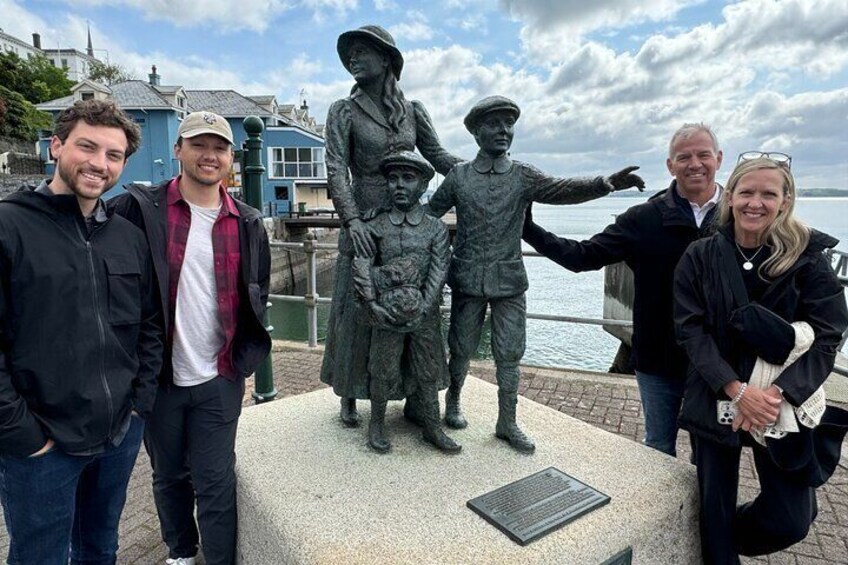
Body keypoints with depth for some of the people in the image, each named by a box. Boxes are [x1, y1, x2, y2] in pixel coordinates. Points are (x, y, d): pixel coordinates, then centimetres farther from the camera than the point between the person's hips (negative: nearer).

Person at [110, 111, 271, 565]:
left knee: (216, 484, 7)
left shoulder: (248, 224, 2)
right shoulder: (139, 208, -6)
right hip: (157, 375, 0)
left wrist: (245, 357, 4)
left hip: (218, 379, 0)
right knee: (168, 476, 20)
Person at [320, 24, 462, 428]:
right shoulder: (344, 111, 1)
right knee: (356, 310, 4)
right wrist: (352, 220, -24)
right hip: (365, 226, -2)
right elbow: (336, 171, -10)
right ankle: (349, 397, 22)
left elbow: (437, 156, 10)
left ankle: (414, 398, 23)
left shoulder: (413, 110, 9)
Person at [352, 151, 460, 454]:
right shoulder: (375, 227, -1)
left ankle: (432, 429, 28)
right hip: (387, 315, -1)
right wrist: (376, 307, -15)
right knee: (383, 373, 9)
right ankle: (376, 425, 29)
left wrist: (419, 309, -16)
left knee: (429, 372, 12)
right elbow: (361, 272, -6)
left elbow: (438, 275, -8)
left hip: (425, 316, 1)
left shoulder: (436, 228, -1)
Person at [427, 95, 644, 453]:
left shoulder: (524, 177, 1)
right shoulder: (458, 176, 1)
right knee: (462, 350, 11)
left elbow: (562, 189, -15)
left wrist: (605, 183, -31)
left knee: (509, 355, 6)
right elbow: (429, 214, 8)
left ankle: (507, 423, 22)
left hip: (510, 281, 1)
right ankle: (452, 403, 36)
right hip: (467, 279, -1)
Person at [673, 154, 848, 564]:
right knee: (714, 510, 9)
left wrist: (777, 393, -21)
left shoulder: (808, 258, -3)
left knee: (791, 521, 6)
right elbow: (691, 330, -8)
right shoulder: (699, 257, -3)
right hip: (715, 400, 0)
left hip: (784, 405, 1)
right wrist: (737, 390, -19)